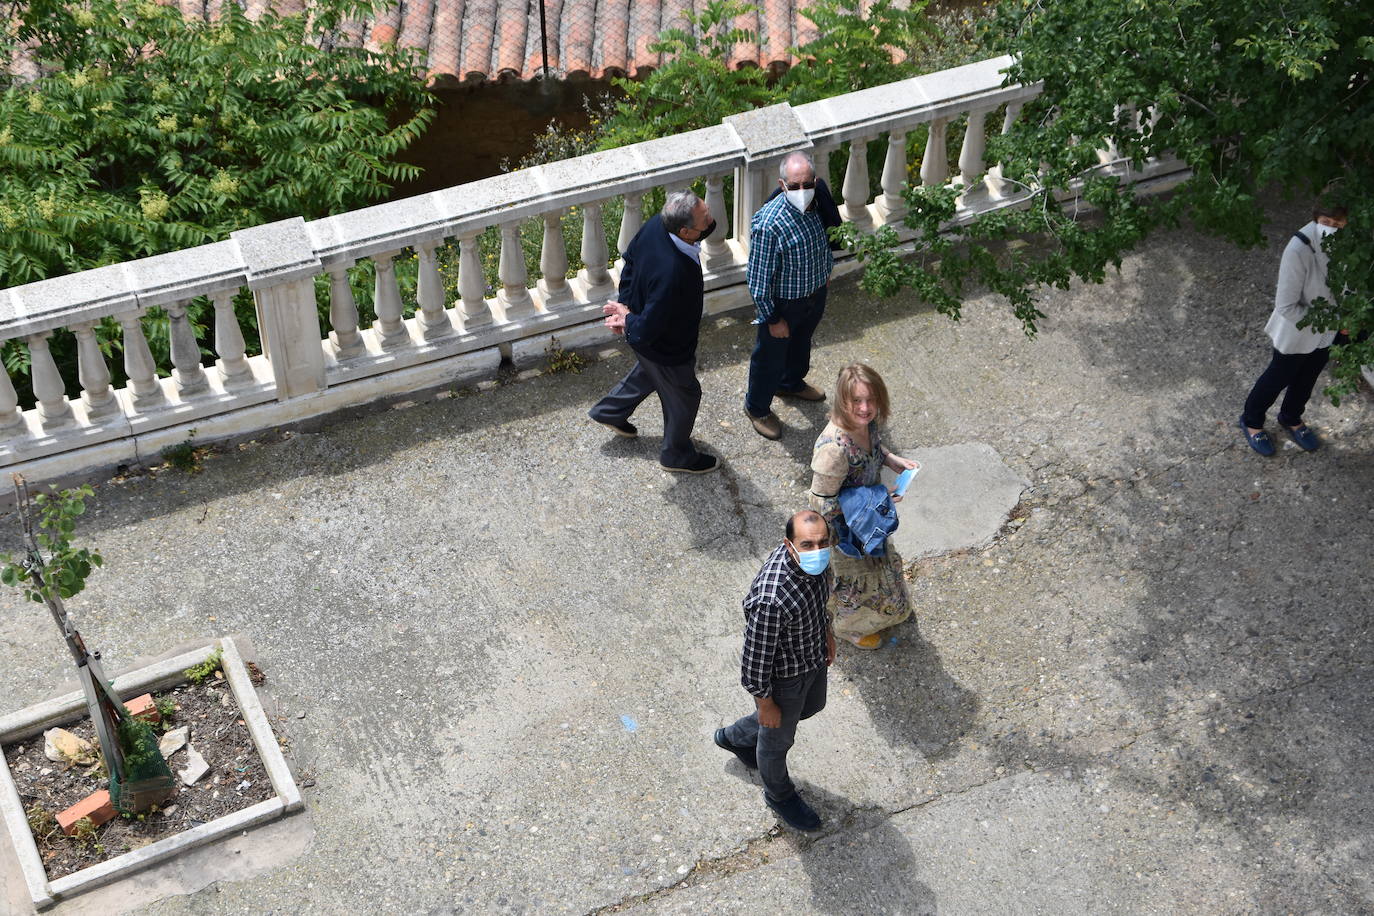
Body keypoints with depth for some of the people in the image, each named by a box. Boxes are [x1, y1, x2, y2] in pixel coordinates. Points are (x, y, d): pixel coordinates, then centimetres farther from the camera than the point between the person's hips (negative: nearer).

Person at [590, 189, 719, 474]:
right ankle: (678, 455, 49)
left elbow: (630, 258, -1)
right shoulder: (672, 273, -47)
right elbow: (646, 332, -38)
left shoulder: (656, 225, -22)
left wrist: (626, 304, 1)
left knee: (648, 371, 37)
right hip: (667, 349, -7)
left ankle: (609, 411, 60)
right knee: (683, 397, 22)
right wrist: (628, 319, -16)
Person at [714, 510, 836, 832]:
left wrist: (826, 633, 18)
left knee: (811, 706, 35)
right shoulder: (770, 600, -44)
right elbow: (755, 660, -29)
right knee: (778, 737, 22)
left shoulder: (815, 560, -20)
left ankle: (735, 737, 58)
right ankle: (779, 795, 54)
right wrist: (765, 704, -16)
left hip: (813, 657, 8)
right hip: (783, 677, -8)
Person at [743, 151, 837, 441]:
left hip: (815, 294, 6)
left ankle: (791, 383, 62)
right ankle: (757, 408, 44)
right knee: (770, 357, 18)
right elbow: (759, 277, -26)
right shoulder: (768, 224, -37)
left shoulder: (818, 203, -16)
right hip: (783, 303, -6)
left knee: (801, 343, 32)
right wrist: (772, 318, -19)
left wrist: (825, 271, 21)